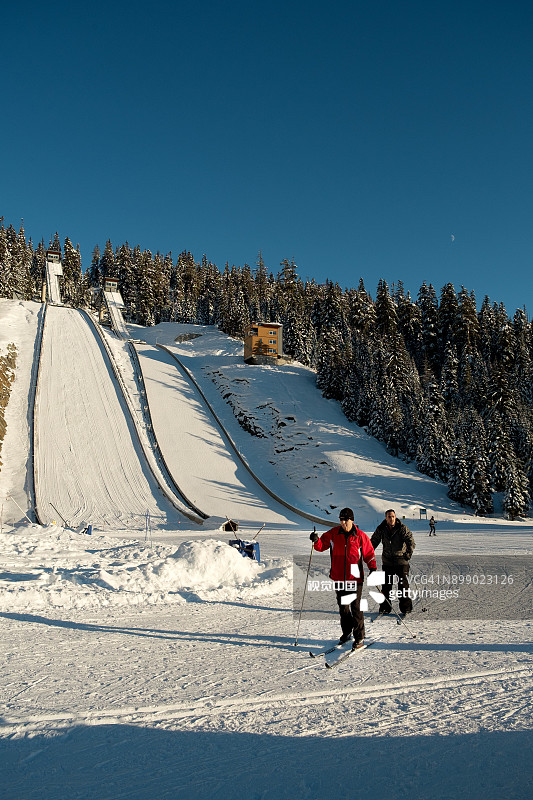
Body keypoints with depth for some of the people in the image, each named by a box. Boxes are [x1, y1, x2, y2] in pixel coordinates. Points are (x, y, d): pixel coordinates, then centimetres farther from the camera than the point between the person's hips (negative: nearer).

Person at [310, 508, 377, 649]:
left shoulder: (360, 536, -5)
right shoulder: (333, 533, 2)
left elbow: (369, 554, 3)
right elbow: (322, 545, 5)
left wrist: (372, 568, -10)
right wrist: (316, 541, -16)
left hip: (355, 578, -3)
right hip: (338, 577, 4)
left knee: (356, 607, -3)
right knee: (342, 606, 16)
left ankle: (359, 637, 7)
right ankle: (347, 632, 34)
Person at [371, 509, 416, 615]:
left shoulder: (402, 528, -9)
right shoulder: (381, 529, 1)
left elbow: (410, 541, -16)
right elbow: (374, 541, 11)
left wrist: (409, 553, -29)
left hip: (401, 560, -3)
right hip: (387, 561, 3)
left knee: (403, 584, -1)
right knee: (386, 585, 7)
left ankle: (406, 607, 11)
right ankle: (385, 607, 18)